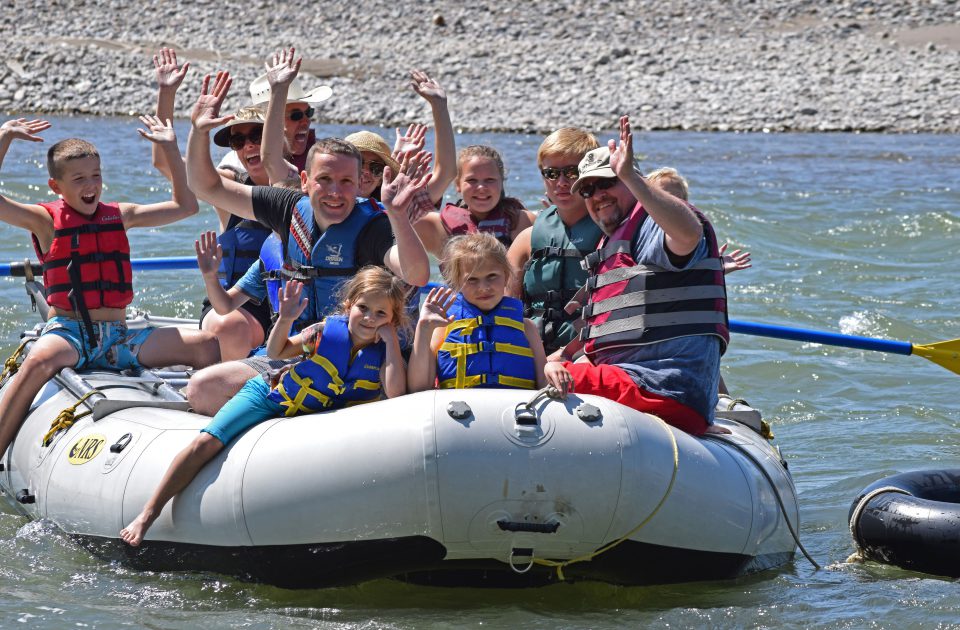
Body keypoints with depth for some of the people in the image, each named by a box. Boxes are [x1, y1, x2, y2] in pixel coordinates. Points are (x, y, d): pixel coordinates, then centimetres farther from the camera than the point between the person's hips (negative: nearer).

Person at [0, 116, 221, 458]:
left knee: (208, 345, -13)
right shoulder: (46, 220, 3)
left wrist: (171, 148, 13)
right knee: (39, 361, -41)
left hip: (118, 339, 5)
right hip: (67, 331, -5)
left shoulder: (121, 215, 16)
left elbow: (186, 205, 20)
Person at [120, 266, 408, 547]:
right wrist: (285, 320, -20)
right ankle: (148, 513, -9)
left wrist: (391, 341, -31)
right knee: (206, 442, -16)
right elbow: (276, 352, 0)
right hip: (268, 395, -2)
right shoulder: (325, 330, -15)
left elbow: (395, 393, -33)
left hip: (307, 419, 3)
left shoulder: (383, 352, -14)